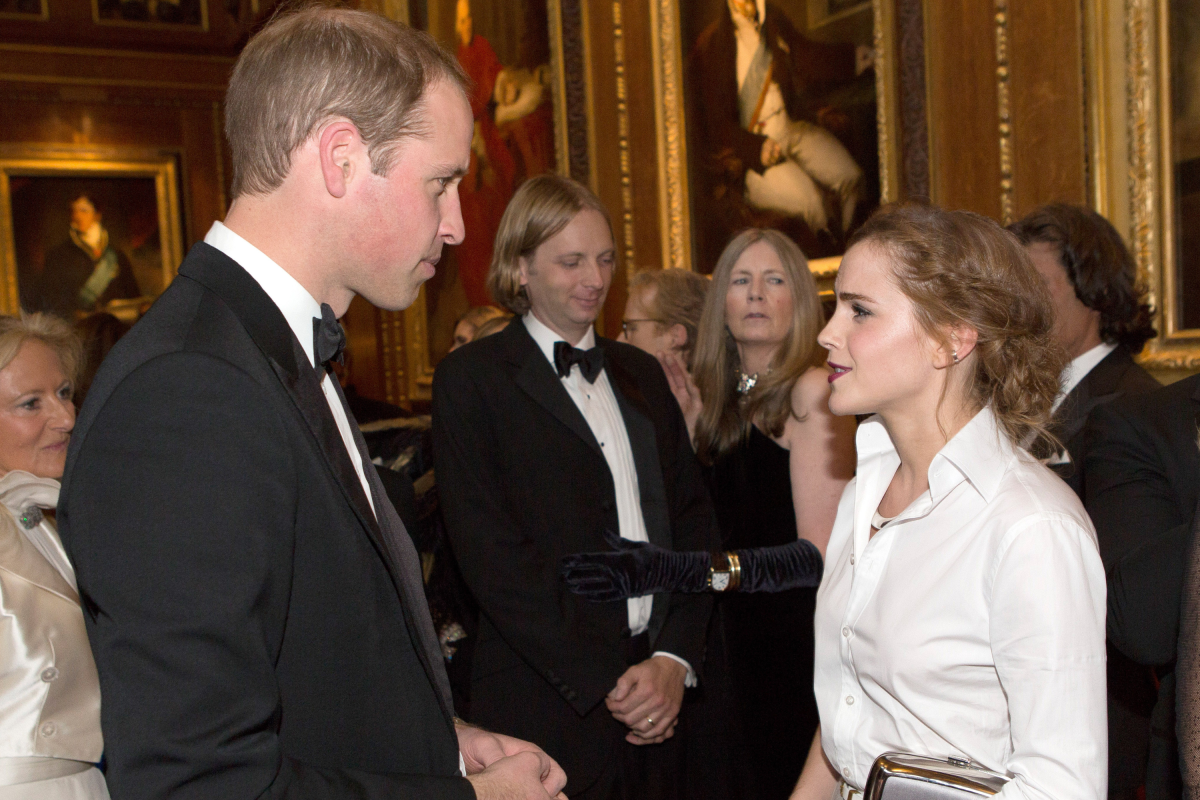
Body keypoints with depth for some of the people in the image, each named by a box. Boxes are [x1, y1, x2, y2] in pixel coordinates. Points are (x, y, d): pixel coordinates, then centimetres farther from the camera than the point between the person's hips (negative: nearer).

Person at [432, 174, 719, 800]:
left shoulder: (641, 373, 13)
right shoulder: (470, 379, -4)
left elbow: (692, 516, 9)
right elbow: (490, 553, -11)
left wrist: (675, 658, -4)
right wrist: (603, 680, -12)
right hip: (550, 706, -4)